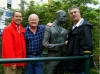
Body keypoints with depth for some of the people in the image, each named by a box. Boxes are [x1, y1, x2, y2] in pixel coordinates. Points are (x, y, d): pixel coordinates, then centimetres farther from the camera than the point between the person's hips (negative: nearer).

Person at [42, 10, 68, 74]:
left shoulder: (64, 30, 15)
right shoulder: (49, 28, -1)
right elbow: (45, 43, -9)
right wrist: (57, 46, -17)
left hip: (62, 57, 5)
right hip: (53, 57, -5)